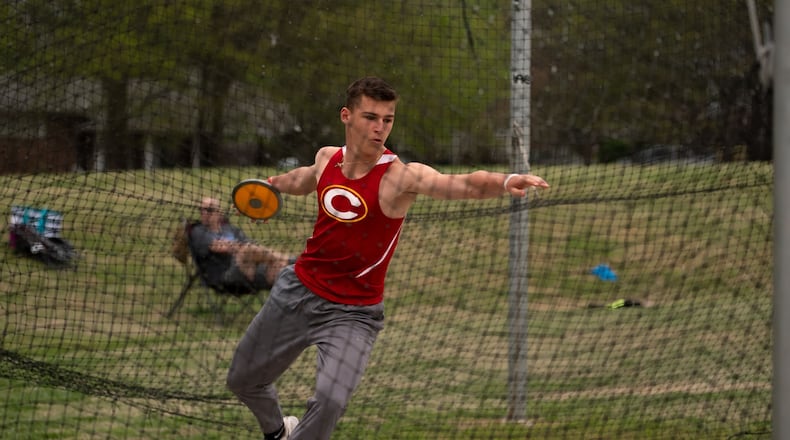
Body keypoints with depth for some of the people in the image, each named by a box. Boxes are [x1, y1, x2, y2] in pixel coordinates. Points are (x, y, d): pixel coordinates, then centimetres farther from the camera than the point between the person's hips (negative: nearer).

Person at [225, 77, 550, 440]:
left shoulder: (399, 176, -22)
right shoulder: (327, 158, -6)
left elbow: (465, 184, -42)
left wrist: (503, 181, -62)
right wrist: (275, 182, 42)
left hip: (353, 312, -5)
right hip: (298, 290, 5)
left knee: (330, 401, -26)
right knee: (243, 380, 18)